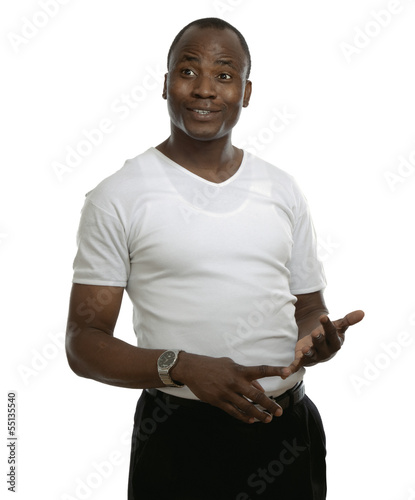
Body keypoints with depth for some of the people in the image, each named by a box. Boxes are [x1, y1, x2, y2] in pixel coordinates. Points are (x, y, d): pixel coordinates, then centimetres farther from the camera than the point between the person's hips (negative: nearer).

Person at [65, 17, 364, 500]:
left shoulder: (282, 191, 7)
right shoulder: (117, 198, -7)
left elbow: (309, 307, 13)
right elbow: (83, 342, -8)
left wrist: (319, 338, -10)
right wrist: (183, 367, -23)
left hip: (288, 427, 4)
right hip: (179, 437, -3)